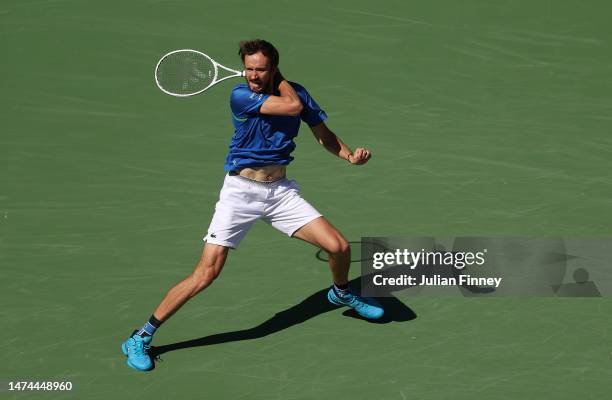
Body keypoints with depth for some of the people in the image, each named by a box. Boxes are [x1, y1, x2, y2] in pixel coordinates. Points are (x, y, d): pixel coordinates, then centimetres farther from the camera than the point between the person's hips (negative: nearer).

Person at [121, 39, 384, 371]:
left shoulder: (295, 91, 1)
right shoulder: (241, 96, -14)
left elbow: (324, 134, 12)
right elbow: (292, 107, -24)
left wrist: (350, 155, -5)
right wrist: (281, 83, -8)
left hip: (281, 190, 4)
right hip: (241, 190, -4)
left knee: (339, 247, -4)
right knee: (206, 273, -13)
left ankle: (341, 293, 34)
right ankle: (142, 337, -1)